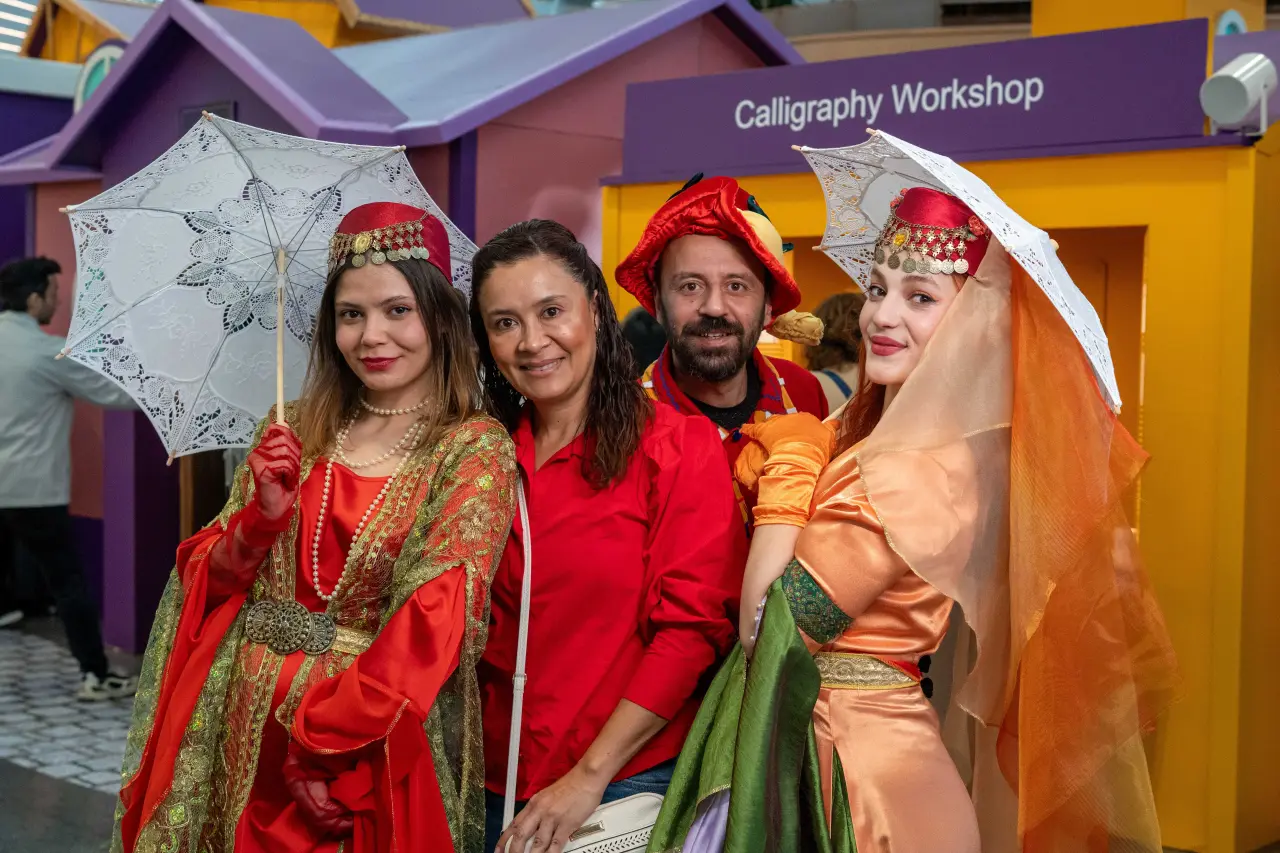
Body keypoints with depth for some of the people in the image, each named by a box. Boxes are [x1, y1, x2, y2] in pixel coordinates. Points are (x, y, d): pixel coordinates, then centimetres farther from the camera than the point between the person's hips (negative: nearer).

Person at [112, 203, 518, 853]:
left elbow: (434, 623, -15)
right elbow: (209, 581, 6)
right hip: (247, 729, 4)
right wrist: (263, 515, -13)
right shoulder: (291, 434, 6)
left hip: (379, 741, -3)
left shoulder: (476, 450, -8)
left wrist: (326, 744, -19)